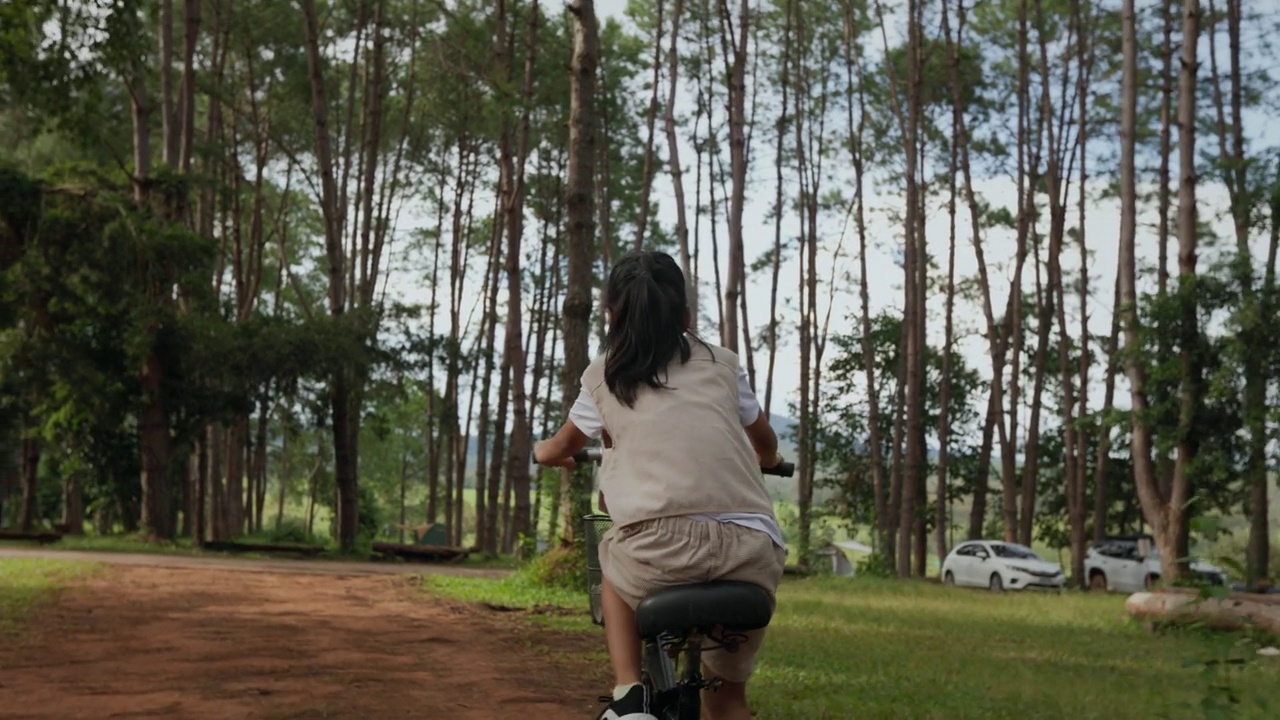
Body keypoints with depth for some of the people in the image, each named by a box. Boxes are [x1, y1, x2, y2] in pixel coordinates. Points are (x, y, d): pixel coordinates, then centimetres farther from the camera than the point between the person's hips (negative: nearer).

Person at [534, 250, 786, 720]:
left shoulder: (604, 374, 20)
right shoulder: (722, 364, 23)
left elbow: (563, 446, 40)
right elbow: (767, 447, 41)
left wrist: (543, 452, 63)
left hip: (661, 543, -2)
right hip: (755, 553, 2)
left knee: (616, 564, 35)